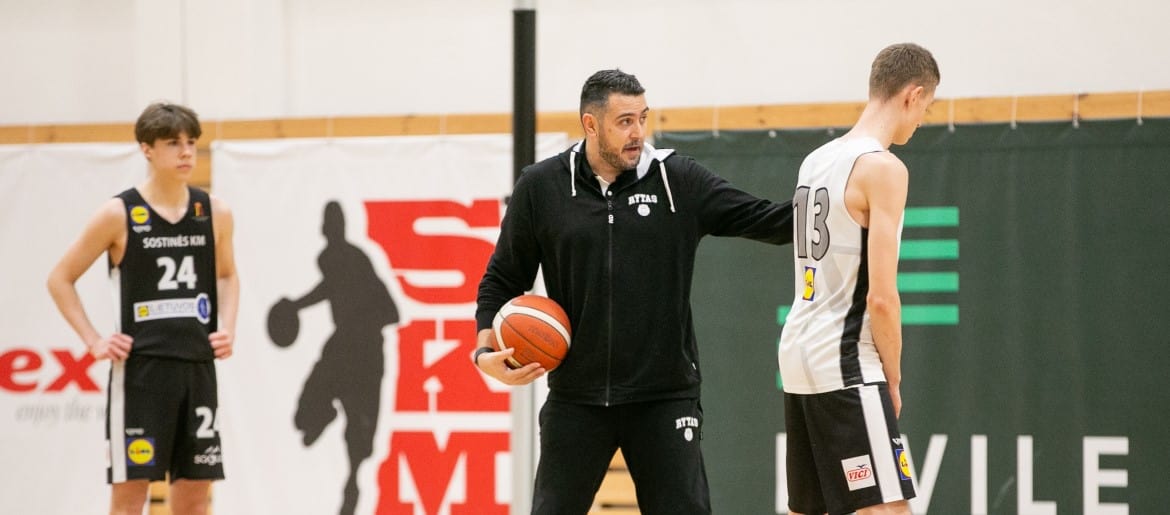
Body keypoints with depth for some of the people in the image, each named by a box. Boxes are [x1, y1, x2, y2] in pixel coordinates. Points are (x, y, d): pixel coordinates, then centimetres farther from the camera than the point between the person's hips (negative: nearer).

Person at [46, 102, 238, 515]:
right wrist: (93, 340, -5)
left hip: (198, 367, 4)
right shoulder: (119, 214, -5)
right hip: (140, 367, -4)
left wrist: (227, 327, 6)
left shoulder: (214, 213, 6)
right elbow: (60, 279, 3)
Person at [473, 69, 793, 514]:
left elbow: (768, 221, -2)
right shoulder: (540, 188, 2)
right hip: (576, 398, 0)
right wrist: (486, 350, -4)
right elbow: (502, 279, 10)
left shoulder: (680, 181, 0)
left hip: (664, 397, 0)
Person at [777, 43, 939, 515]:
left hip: (798, 354, 9)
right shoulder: (883, 168, -13)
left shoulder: (815, 161, 13)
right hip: (846, 367, -9)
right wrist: (893, 378, -5)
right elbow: (881, 296, -17)